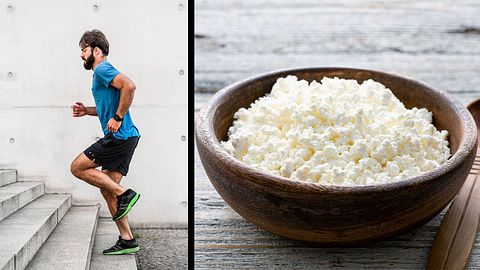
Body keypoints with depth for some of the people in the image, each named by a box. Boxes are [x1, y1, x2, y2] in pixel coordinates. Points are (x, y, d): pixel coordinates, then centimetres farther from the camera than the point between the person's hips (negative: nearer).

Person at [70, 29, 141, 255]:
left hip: (119, 137, -10)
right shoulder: (101, 72, 24)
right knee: (107, 189, 9)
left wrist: (117, 118, -23)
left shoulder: (103, 70, -8)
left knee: (77, 167, -5)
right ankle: (127, 241, 9)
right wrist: (87, 111, 19)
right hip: (124, 138, 10)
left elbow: (129, 86, -26)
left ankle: (124, 194, -6)